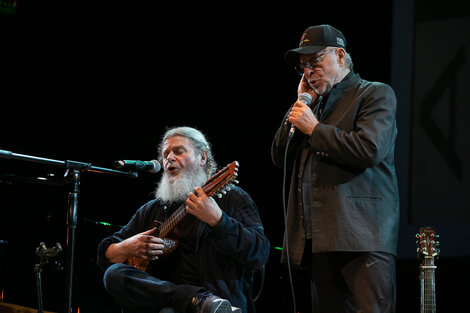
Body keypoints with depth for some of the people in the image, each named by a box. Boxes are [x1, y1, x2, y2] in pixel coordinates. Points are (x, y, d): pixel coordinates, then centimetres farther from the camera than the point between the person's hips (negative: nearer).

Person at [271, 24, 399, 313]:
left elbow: (369, 150, -14)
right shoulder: (315, 105, 25)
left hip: (362, 237, -7)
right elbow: (280, 158, 20)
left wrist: (314, 128, -4)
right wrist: (300, 104, 13)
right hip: (319, 241, 7)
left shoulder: (376, 94, 4)